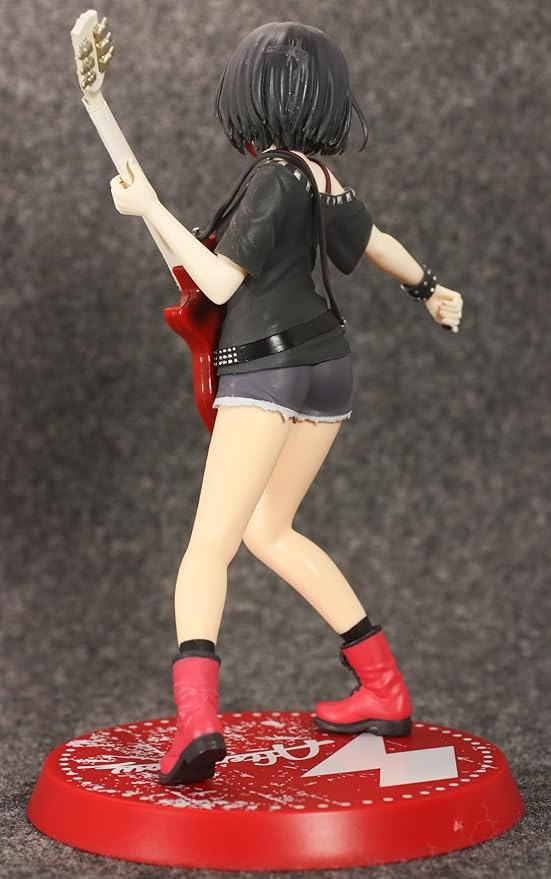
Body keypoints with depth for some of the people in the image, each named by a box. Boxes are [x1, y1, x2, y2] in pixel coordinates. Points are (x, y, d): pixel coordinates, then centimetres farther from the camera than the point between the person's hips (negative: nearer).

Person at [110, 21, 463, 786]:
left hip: (266, 371, -8)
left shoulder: (276, 177, -12)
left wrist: (149, 209, -12)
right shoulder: (322, 175, 11)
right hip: (328, 368, 8)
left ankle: (197, 718, -33)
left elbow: (220, 283, -16)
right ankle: (385, 691, 22)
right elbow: (372, 239, 28)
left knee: (209, 546, -13)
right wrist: (429, 288, 45)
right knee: (268, 531, 20)